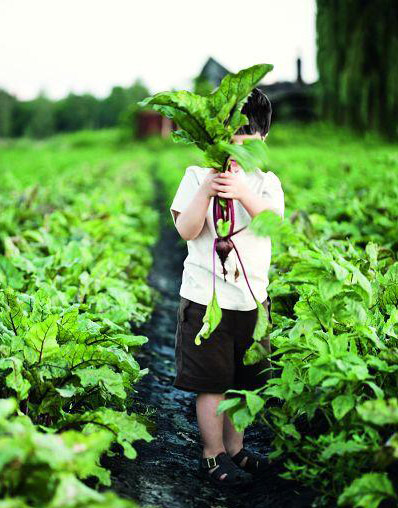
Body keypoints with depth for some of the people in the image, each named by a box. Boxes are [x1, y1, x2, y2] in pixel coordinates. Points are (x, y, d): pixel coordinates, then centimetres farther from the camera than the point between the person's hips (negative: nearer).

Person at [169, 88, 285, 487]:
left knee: (243, 380, 14)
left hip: (252, 297, 4)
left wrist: (243, 193, -30)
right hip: (206, 297, -3)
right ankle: (213, 455, 15)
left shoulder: (266, 182, 7)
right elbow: (186, 231, -11)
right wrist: (206, 192, -26)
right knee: (211, 382, 1)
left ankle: (235, 447, 29)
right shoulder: (197, 176, -1)